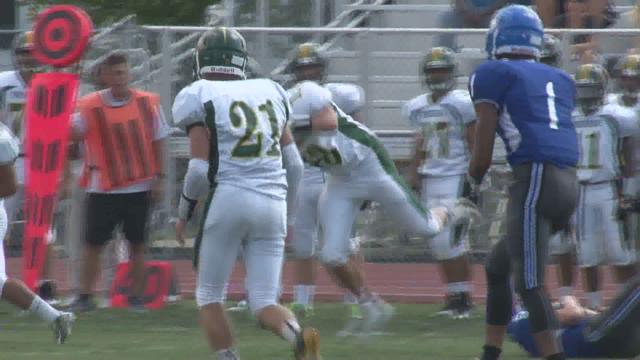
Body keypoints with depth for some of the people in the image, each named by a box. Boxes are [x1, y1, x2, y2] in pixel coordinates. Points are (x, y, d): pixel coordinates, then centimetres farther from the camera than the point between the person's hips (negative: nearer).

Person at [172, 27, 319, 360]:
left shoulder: (200, 98, -1)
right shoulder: (269, 93, 15)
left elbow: (201, 170, -8)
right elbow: (293, 164, 15)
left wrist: (184, 211, 7)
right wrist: (288, 215, 26)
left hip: (228, 197, -4)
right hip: (273, 203, 4)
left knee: (209, 296, 11)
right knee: (264, 304, 5)